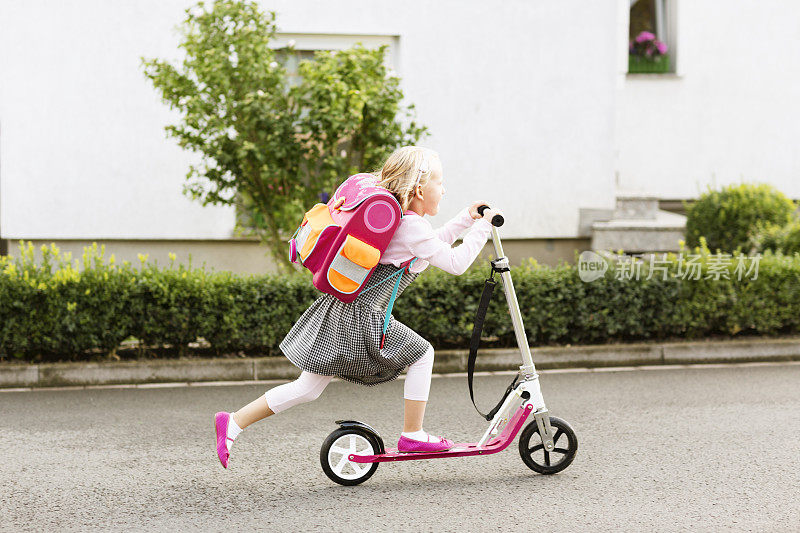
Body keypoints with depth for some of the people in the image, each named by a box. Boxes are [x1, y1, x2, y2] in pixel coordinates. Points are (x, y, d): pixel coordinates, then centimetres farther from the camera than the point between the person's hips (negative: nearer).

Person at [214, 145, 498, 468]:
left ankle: (233, 423, 9)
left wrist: (467, 217, 27)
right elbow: (455, 263, -10)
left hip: (337, 308, 9)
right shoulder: (412, 226, -12)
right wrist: (483, 225, -1)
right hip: (361, 317, -9)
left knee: (307, 388, 11)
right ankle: (412, 436, 10)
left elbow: (433, 243, 31)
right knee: (422, 354, 7)